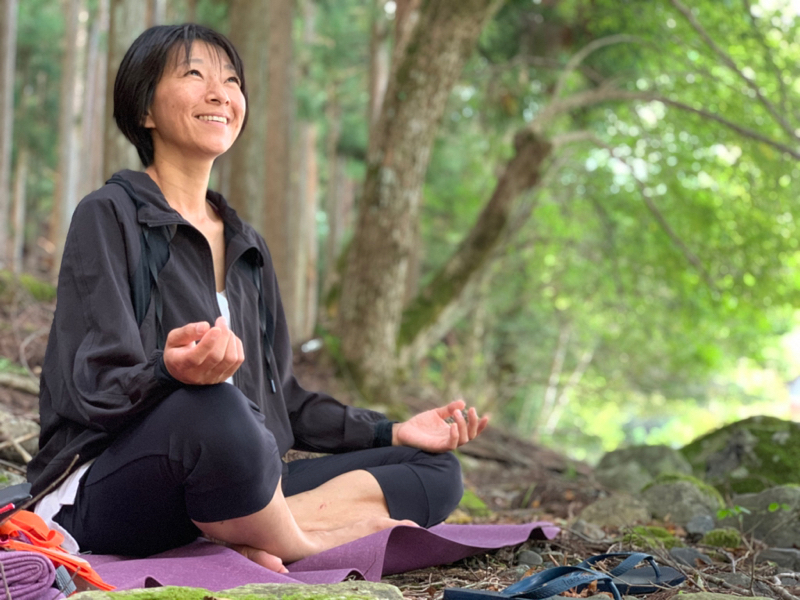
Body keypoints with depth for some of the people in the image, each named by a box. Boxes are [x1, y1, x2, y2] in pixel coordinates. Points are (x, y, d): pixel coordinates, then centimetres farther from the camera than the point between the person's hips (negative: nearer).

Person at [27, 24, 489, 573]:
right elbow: (95, 387, -13)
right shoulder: (110, 215, -2)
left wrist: (391, 432, 12)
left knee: (436, 471, -4)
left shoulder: (246, 245, 19)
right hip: (106, 493, -7)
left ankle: (241, 540, -24)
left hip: (228, 485, 8)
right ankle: (302, 547, -14)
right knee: (213, 409, -40)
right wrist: (171, 372, -35)